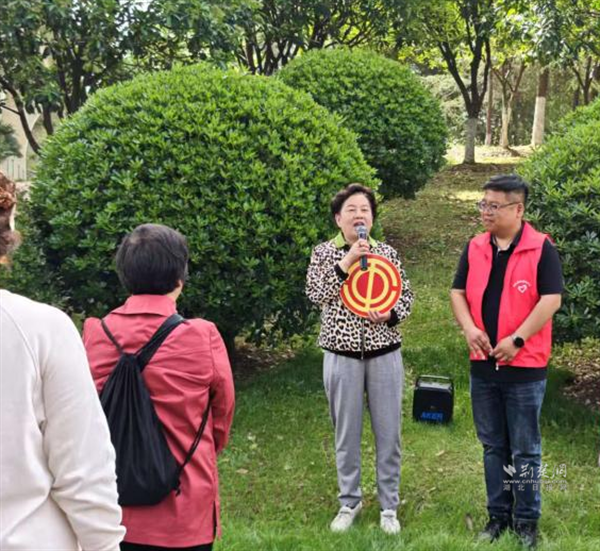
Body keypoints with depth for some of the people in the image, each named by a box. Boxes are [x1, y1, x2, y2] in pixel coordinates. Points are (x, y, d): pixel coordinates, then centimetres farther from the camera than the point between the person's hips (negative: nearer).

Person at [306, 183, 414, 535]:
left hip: (384, 354, 1)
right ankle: (350, 502, 25)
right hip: (342, 355, -1)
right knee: (347, 432, 9)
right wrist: (347, 262, -20)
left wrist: (391, 314, -15)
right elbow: (315, 294, -13)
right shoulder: (324, 253, 0)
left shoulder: (388, 253, 3)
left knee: (389, 432, 6)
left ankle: (389, 506, 19)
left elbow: (407, 296, 6)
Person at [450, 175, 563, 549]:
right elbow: (458, 292, 12)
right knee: (493, 446, 13)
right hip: (483, 365, 5)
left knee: (525, 450, 5)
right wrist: (469, 328, -6)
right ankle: (499, 514, 25)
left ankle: (527, 520, 18)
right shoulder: (475, 248, 7)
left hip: (525, 366, -5)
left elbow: (551, 299, -13)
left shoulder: (541, 248, -8)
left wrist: (517, 340, -18)